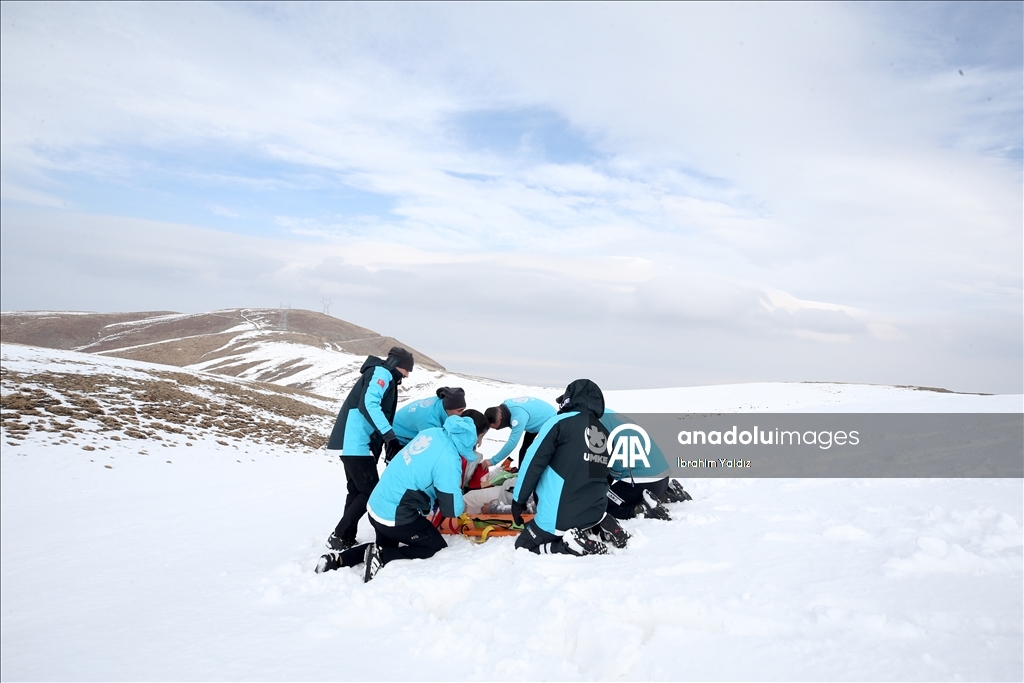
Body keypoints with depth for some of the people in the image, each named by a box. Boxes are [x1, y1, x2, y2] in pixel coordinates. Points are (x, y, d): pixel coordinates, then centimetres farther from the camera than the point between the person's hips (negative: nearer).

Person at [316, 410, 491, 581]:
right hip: (396, 518, -8)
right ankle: (381, 557, -4)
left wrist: (453, 484, 11)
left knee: (386, 545, 32)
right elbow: (450, 509, -17)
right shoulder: (448, 459, -23)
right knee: (438, 548, 10)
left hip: (376, 507, 8)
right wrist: (461, 507, 5)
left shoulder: (433, 432, -1)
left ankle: (338, 559, 15)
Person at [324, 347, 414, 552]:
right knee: (370, 493, -6)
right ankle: (339, 537, -1)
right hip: (356, 444, -10)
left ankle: (347, 539, 16)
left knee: (357, 492, 13)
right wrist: (389, 435, -32)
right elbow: (368, 404, -24)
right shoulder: (381, 373, -8)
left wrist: (388, 442, 18)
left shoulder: (385, 377, 22)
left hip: (353, 444, 10)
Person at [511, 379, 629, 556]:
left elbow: (534, 462, -9)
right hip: (595, 511, 7)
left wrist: (518, 500, -1)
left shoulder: (561, 422, -6)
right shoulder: (604, 433, 11)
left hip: (561, 516, -6)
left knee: (523, 546, 9)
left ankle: (576, 546, -11)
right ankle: (600, 525, 8)